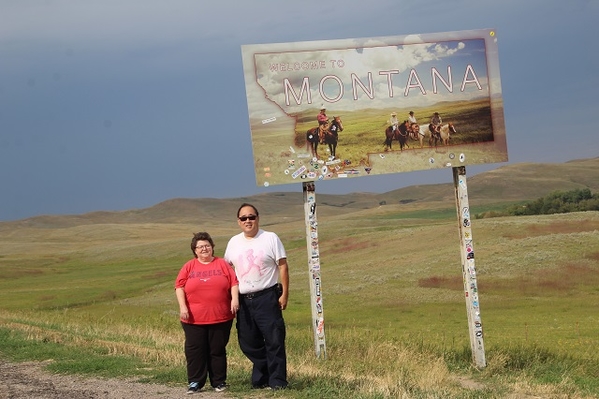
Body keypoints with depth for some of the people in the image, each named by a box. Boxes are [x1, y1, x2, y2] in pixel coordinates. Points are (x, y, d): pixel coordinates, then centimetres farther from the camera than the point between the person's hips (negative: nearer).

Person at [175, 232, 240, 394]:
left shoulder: (222, 264, 6)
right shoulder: (189, 266, 6)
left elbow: (234, 282, 2)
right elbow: (179, 286, 1)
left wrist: (235, 298, -14)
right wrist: (182, 306, -11)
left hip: (220, 318, 0)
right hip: (194, 319, 0)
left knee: (217, 350, 7)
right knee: (194, 350, 2)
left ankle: (219, 382, 16)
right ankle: (195, 382, 10)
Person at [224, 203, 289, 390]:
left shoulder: (270, 238, -3)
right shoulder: (234, 242, 9)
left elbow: (283, 266, -4)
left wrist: (285, 293, -9)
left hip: (267, 297, -4)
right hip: (243, 300, 5)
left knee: (274, 341, -6)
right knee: (248, 343, 9)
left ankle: (277, 382, 0)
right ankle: (260, 379, 23)